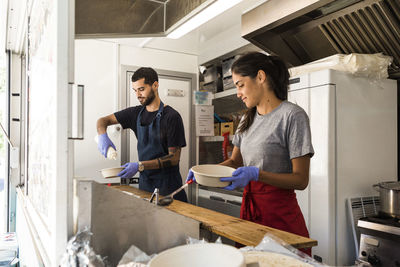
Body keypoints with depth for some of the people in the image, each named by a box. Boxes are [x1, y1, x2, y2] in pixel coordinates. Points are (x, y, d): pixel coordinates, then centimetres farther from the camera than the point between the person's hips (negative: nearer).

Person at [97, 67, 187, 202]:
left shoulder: (171, 116, -14)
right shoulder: (136, 113, 4)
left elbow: (174, 158, -16)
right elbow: (103, 121, 12)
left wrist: (140, 166, -24)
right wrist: (102, 135, -12)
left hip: (167, 185, -5)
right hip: (144, 182, 5)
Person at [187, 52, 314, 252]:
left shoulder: (292, 115, -12)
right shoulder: (247, 119, 12)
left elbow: (301, 180, -14)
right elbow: (235, 161, 17)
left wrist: (256, 174, -26)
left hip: (280, 213, -6)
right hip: (249, 207, 6)